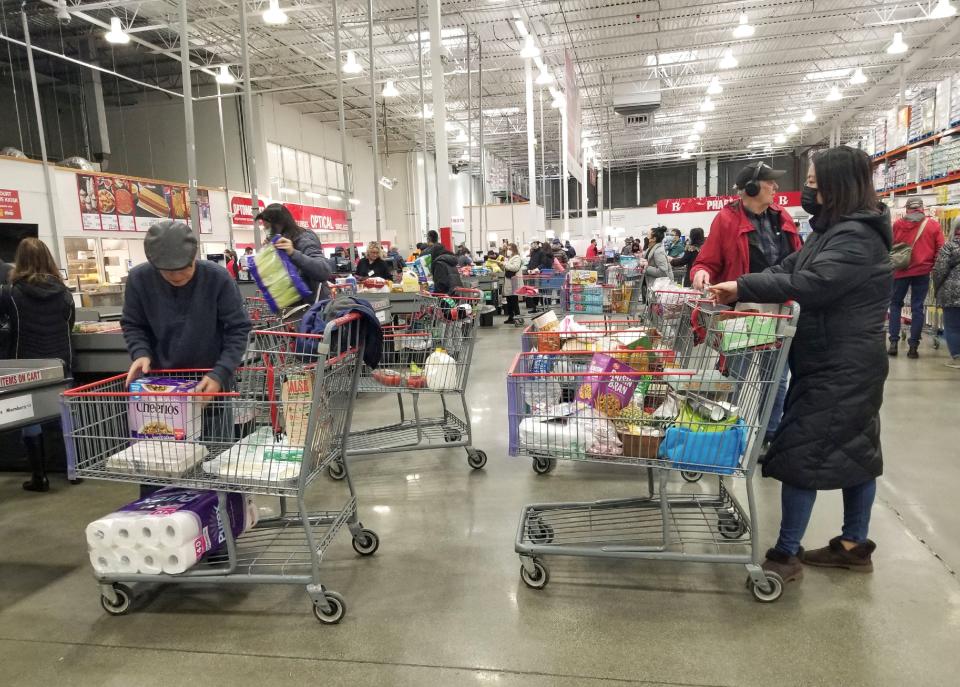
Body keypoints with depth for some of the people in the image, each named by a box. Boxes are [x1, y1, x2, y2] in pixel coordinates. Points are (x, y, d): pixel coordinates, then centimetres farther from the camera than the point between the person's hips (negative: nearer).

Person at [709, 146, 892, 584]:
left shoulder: (857, 236, -18)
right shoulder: (834, 230, 15)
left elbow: (810, 283, -32)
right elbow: (789, 268, 8)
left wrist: (743, 287, -27)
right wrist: (734, 288, -5)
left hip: (840, 368, -10)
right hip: (840, 364, 10)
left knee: (799, 452, -7)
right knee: (854, 450, 15)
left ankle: (786, 554, 4)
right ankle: (855, 545, 28)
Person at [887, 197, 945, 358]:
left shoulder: (897, 224, -1)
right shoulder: (933, 225, 1)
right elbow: (940, 250, 1)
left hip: (900, 270, 0)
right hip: (923, 271, 0)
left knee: (895, 304, 13)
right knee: (917, 308, 5)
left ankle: (893, 343, 6)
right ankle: (913, 346, 4)